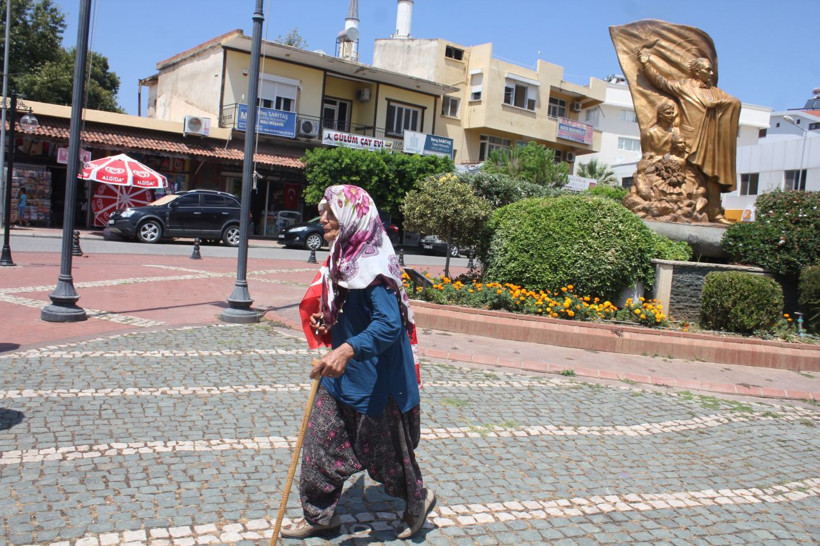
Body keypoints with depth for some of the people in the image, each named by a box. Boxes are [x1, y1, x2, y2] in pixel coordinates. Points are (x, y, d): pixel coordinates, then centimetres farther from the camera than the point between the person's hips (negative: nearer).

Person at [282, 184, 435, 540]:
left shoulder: (371, 266, -24)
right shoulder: (342, 259, 5)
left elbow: (390, 323, -35)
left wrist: (347, 350, -48)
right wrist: (327, 324, 4)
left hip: (374, 379, -9)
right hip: (341, 375, 9)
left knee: (383, 450, 11)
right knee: (321, 442, 13)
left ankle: (418, 500, 37)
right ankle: (319, 514, 31)